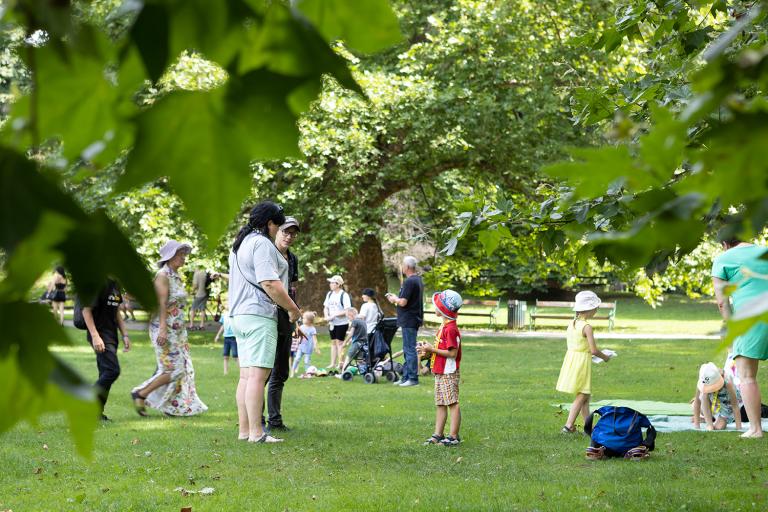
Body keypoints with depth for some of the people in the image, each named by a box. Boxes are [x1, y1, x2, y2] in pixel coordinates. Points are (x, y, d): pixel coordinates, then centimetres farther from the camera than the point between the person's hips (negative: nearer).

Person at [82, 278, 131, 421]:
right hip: (100, 335, -9)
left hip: (112, 335, 9)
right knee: (113, 370, -17)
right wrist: (95, 336, -21)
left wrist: (125, 335, 15)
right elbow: (86, 310, -15)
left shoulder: (115, 285, 14)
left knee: (106, 374, 7)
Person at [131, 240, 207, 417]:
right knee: (174, 369, -11)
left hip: (177, 329, 9)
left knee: (183, 368, 6)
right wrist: (163, 329, -26)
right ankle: (140, 394, -1)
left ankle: (175, 407, 10)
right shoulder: (163, 275, -12)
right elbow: (161, 303, -19)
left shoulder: (176, 276, 15)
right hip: (165, 328, -9)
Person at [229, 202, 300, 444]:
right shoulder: (262, 244, -11)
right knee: (258, 374, -12)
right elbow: (269, 283, -20)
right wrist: (293, 309, -10)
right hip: (259, 315, -10)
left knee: (246, 374, 10)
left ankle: (244, 429, 11)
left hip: (239, 314, 10)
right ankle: (256, 432, -15)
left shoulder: (240, 244, 21)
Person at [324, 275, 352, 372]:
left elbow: (347, 311, -18)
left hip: (342, 323, -7)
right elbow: (326, 307, 14)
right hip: (332, 323, 7)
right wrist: (327, 316, -6)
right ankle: (332, 364, 16)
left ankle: (340, 364, 2)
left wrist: (334, 315, -20)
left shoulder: (344, 295, -13)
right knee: (333, 342, 11)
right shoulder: (329, 294, 9)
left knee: (339, 342, -4)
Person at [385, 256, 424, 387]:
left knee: (410, 349, -6)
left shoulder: (409, 282, -19)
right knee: (408, 350, 15)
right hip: (414, 318, 10)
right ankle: (406, 377, 20)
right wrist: (397, 298, 14)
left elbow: (403, 302, -22)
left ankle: (413, 378, -4)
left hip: (409, 320, -10)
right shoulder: (418, 280, 13)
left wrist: (394, 299, -3)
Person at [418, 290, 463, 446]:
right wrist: (428, 350, 4)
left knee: (452, 404, -4)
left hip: (449, 373, -10)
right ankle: (438, 435, 18)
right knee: (440, 404, 13)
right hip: (440, 372, 10)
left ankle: (454, 436, -1)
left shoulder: (451, 329, -19)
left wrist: (432, 349, -18)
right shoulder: (443, 326, 13)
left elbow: (452, 353, -22)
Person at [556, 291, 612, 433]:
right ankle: (569, 425, -7)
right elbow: (594, 350, -18)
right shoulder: (586, 327, -17)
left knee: (585, 396, 16)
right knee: (581, 396, -1)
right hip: (582, 361, -8)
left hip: (571, 357, 8)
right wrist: (604, 357, 1)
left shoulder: (572, 324, 6)